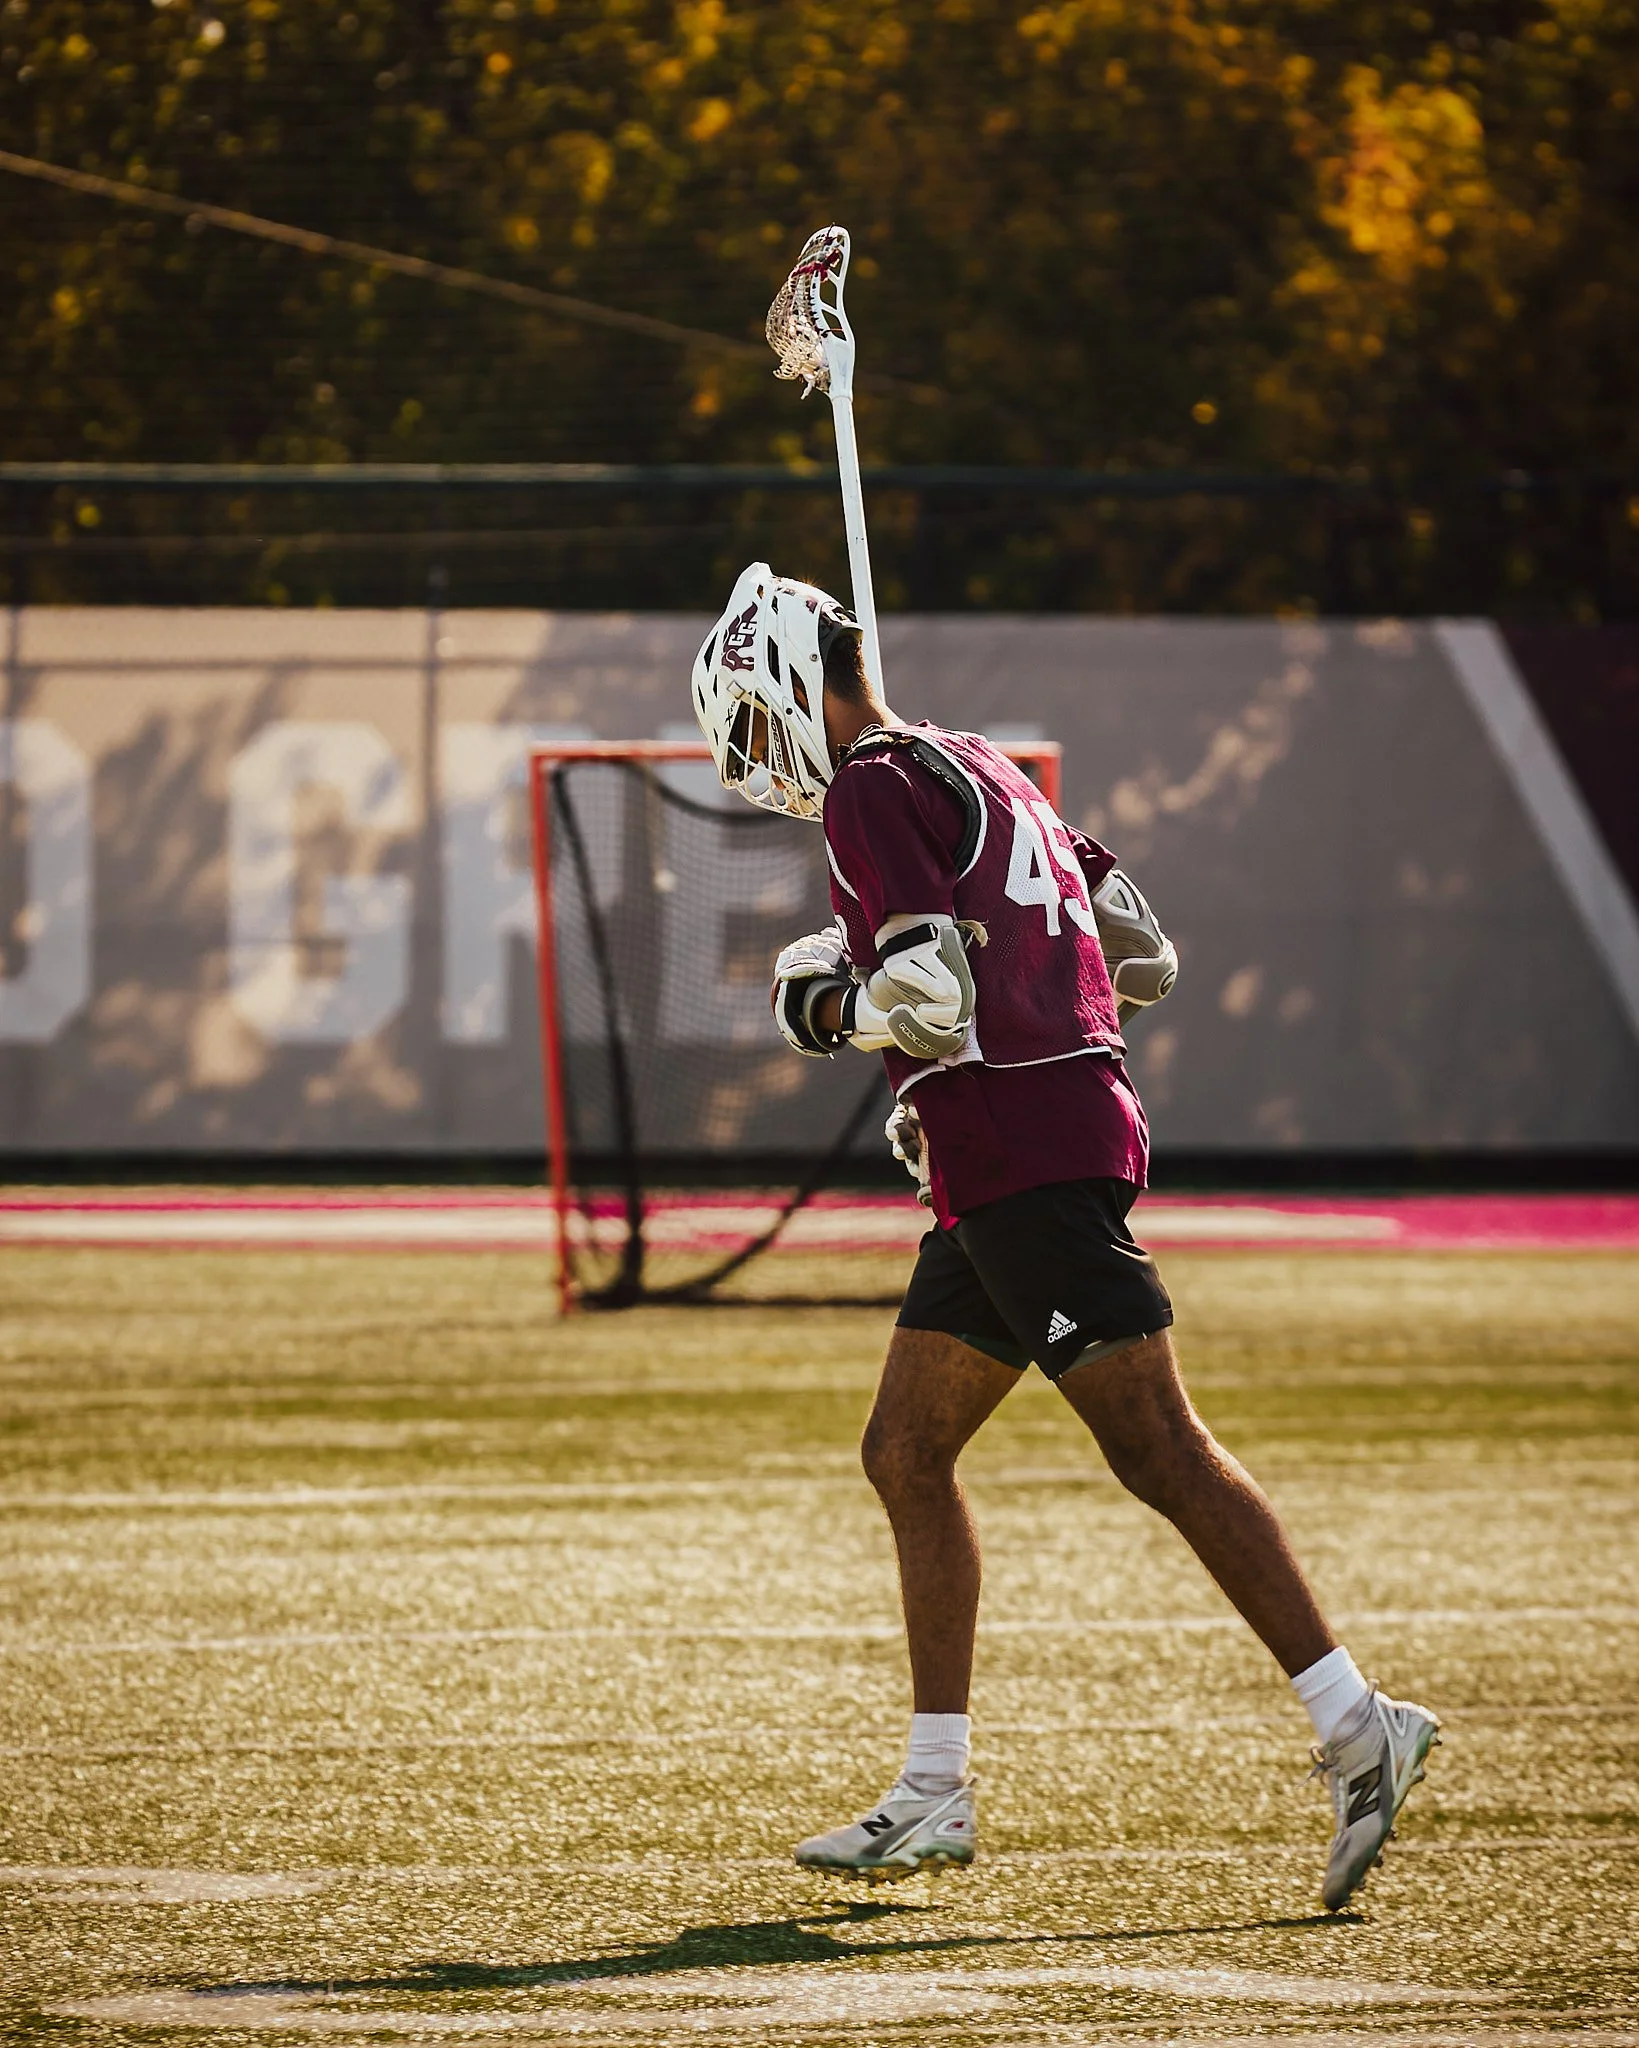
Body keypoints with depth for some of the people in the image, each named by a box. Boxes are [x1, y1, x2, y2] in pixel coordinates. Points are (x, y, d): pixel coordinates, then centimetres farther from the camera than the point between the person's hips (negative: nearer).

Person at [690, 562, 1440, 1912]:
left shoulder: (872, 793, -8)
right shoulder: (980, 772, 22)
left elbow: (931, 995, -20)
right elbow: (1146, 961, 23)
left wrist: (828, 1002, 0)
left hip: (1022, 1164, -10)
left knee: (1160, 1450, -12)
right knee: (906, 1454, 13)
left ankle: (1358, 1728, -15)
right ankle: (934, 1797, 15)